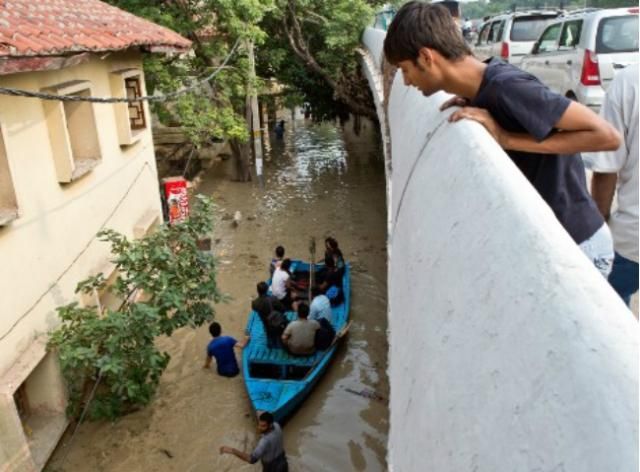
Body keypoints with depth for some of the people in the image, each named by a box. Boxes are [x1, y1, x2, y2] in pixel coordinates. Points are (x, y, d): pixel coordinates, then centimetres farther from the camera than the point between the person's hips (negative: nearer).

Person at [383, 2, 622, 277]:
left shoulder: (506, 87, -27)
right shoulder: (481, 86, -2)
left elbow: (607, 136, -24)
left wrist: (507, 138, -27)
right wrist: (469, 107, -4)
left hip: (574, 247, -8)